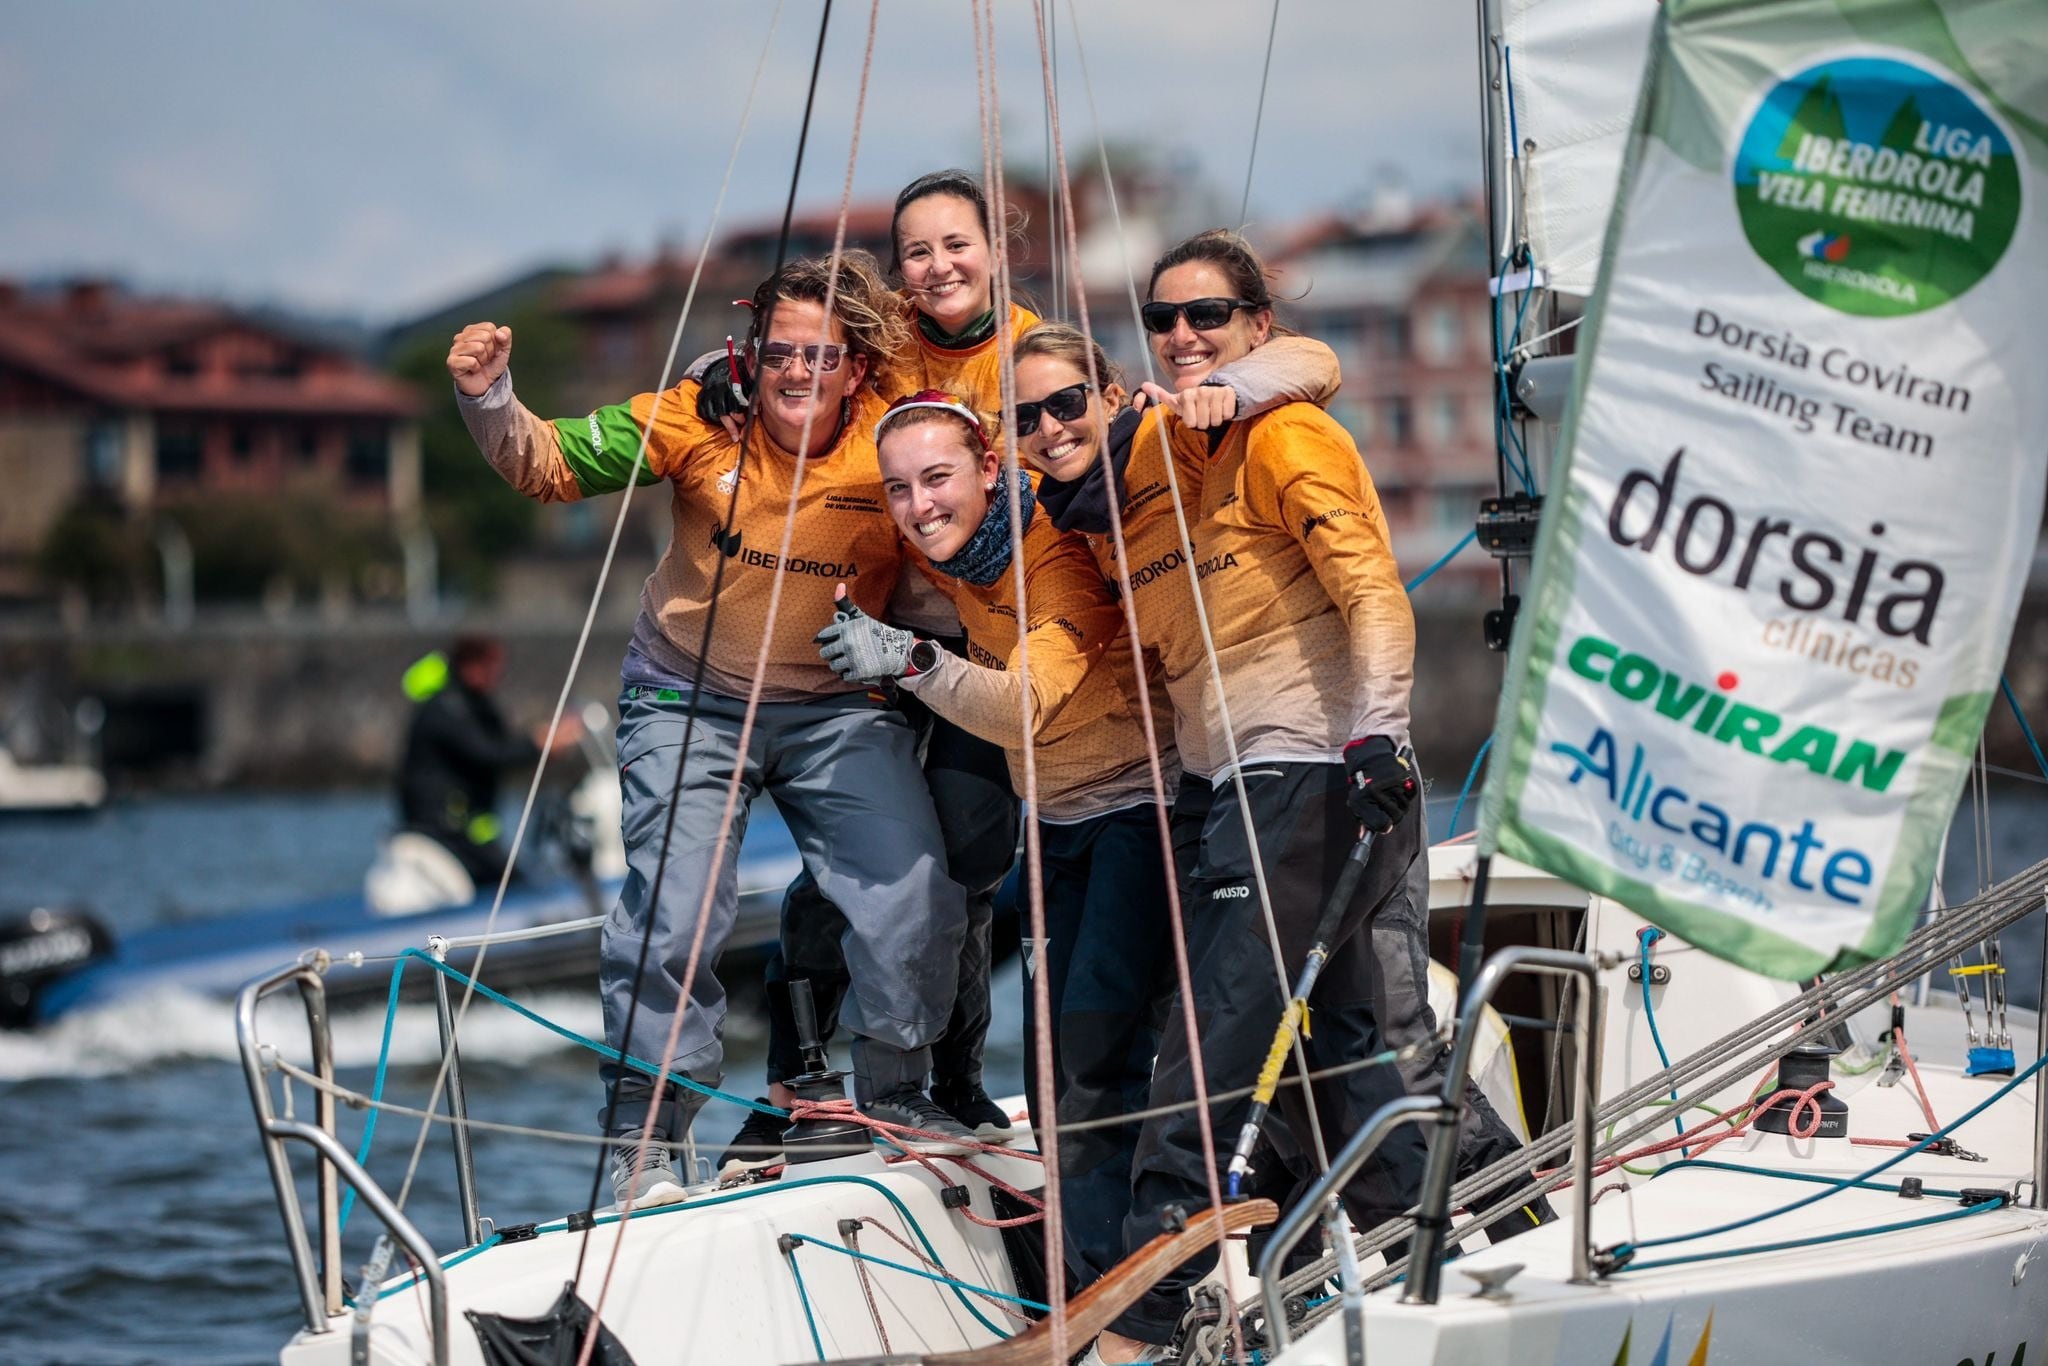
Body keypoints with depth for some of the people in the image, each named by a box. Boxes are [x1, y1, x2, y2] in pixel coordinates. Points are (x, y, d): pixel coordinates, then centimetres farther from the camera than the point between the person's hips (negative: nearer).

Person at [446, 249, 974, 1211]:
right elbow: (546, 466, -8)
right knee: (673, 911, -13)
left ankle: (895, 1097, 18)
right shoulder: (701, 420, -14)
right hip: (691, 700, -1)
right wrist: (489, 401, -26)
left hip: (838, 707, 1)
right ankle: (643, 1140, 3)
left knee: (917, 899, -8)